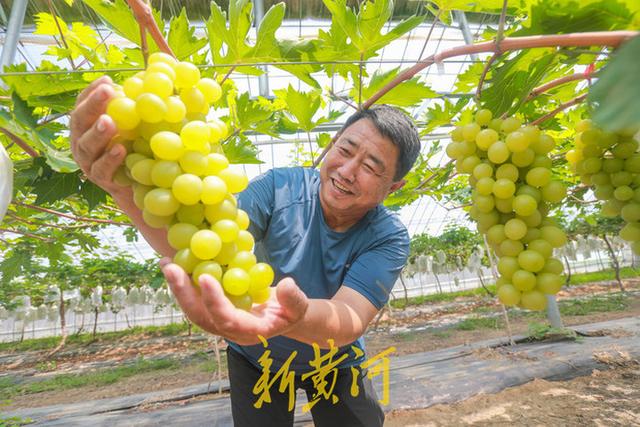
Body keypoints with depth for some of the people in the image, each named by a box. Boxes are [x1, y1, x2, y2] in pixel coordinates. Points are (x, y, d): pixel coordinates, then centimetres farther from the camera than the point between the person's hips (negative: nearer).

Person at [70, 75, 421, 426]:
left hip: (335, 363, 1)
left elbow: (351, 320, -38)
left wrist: (294, 316, -60)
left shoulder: (388, 238, -23)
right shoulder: (279, 187, -22)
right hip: (256, 360, 0)